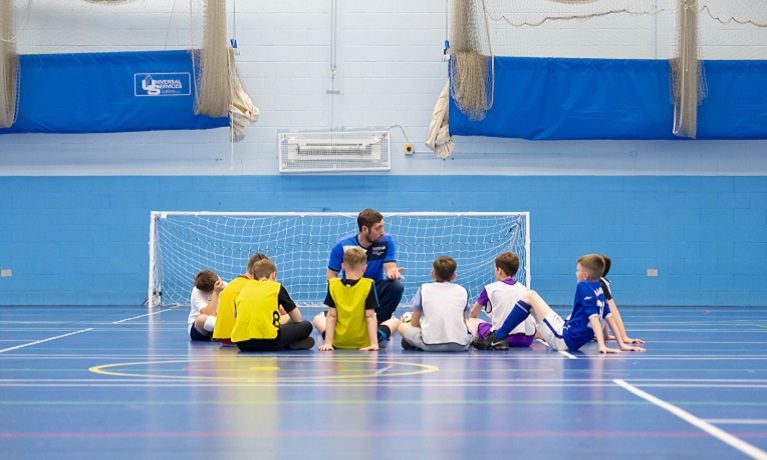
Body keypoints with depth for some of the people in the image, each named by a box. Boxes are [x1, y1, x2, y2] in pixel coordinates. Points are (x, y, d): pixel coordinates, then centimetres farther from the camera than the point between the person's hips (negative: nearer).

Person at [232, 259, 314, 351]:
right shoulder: (277, 287, 12)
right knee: (306, 326, 17)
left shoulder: (244, 288, 21)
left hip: (241, 344, 4)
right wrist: (282, 322, 39)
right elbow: (297, 319, 18)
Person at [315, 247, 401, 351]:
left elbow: (331, 316, -9)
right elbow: (370, 316, -16)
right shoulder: (368, 285, -15)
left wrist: (327, 343, -9)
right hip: (364, 342, -2)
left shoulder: (333, 285, -10)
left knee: (318, 318, 30)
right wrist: (374, 344, -17)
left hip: (338, 342, 2)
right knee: (395, 321, 18)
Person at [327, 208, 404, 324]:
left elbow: (390, 268, -14)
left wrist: (392, 272, -41)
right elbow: (331, 276, -8)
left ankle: (378, 324, -14)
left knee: (396, 286, -30)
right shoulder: (342, 245, -13)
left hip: (376, 290, 1)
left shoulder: (387, 241, -9)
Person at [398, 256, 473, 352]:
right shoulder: (462, 290, 16)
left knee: (402, 327, 21)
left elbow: (414, 324, 15)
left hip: (430, 345, -3)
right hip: (460, 345, 3)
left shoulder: (424, 289, 12)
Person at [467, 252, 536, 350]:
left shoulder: (490, 288, 6)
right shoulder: (523, 288, 15)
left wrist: (471, 321, 41)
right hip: (526, 340, 5)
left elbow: (473, 314, 19)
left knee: (471, 322, 15)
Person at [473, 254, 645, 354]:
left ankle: (498, 337, -4)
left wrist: (602, 346, -29)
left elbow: (593, 316, -22)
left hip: (563, 339, -9)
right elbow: (609, 316, 11)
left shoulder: (584, 287, -13)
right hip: (572, 341, 9)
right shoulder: (599, 289, 11)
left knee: (530, 295, -6)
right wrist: (621, 344, 14)